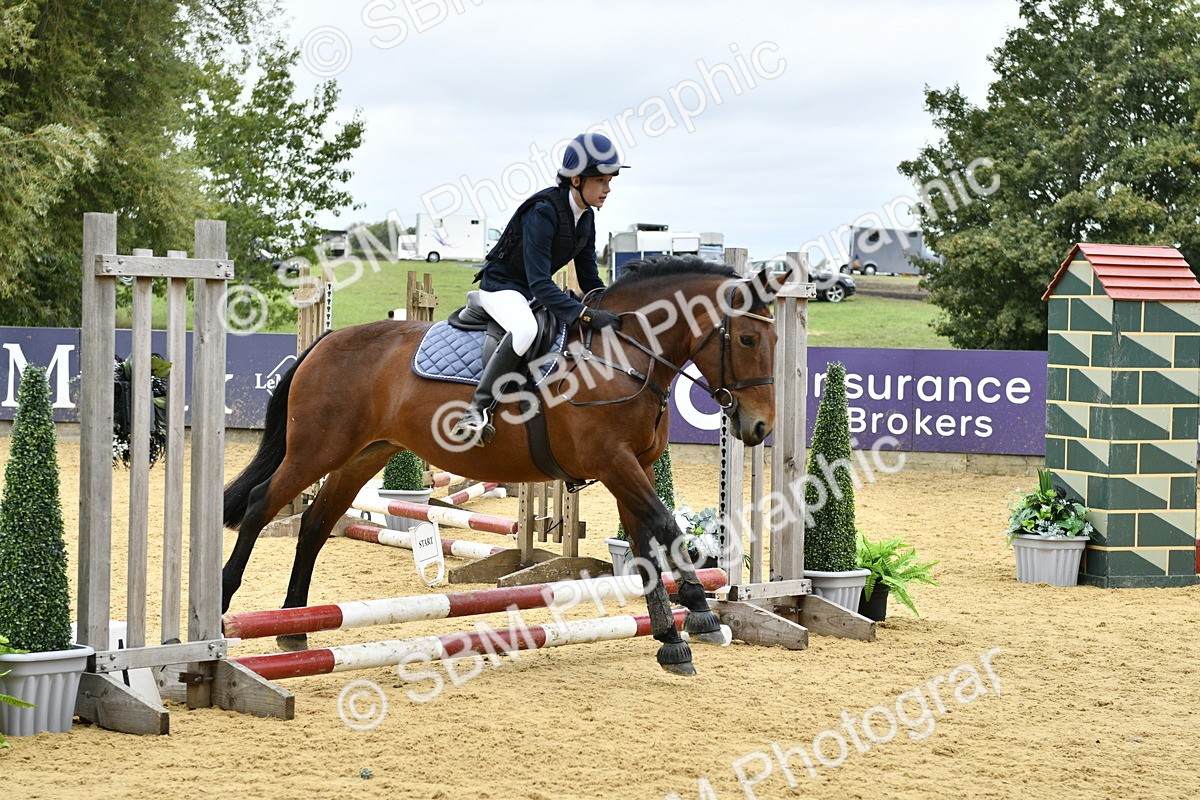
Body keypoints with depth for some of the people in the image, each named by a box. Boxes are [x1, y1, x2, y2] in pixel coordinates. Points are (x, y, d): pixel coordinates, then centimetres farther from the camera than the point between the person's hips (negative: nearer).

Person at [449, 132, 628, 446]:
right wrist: (587, 315, -40)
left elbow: (590, 279, 7)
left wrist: (613, 311, -10)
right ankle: (477, 412, -39)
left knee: (600, 332, 7)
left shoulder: (586, 218, -1)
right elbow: (539, 284, -33)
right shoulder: (543, 211, -27)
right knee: (526, 328, -40)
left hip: (533, 292, 9)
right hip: (501, 286, -9)